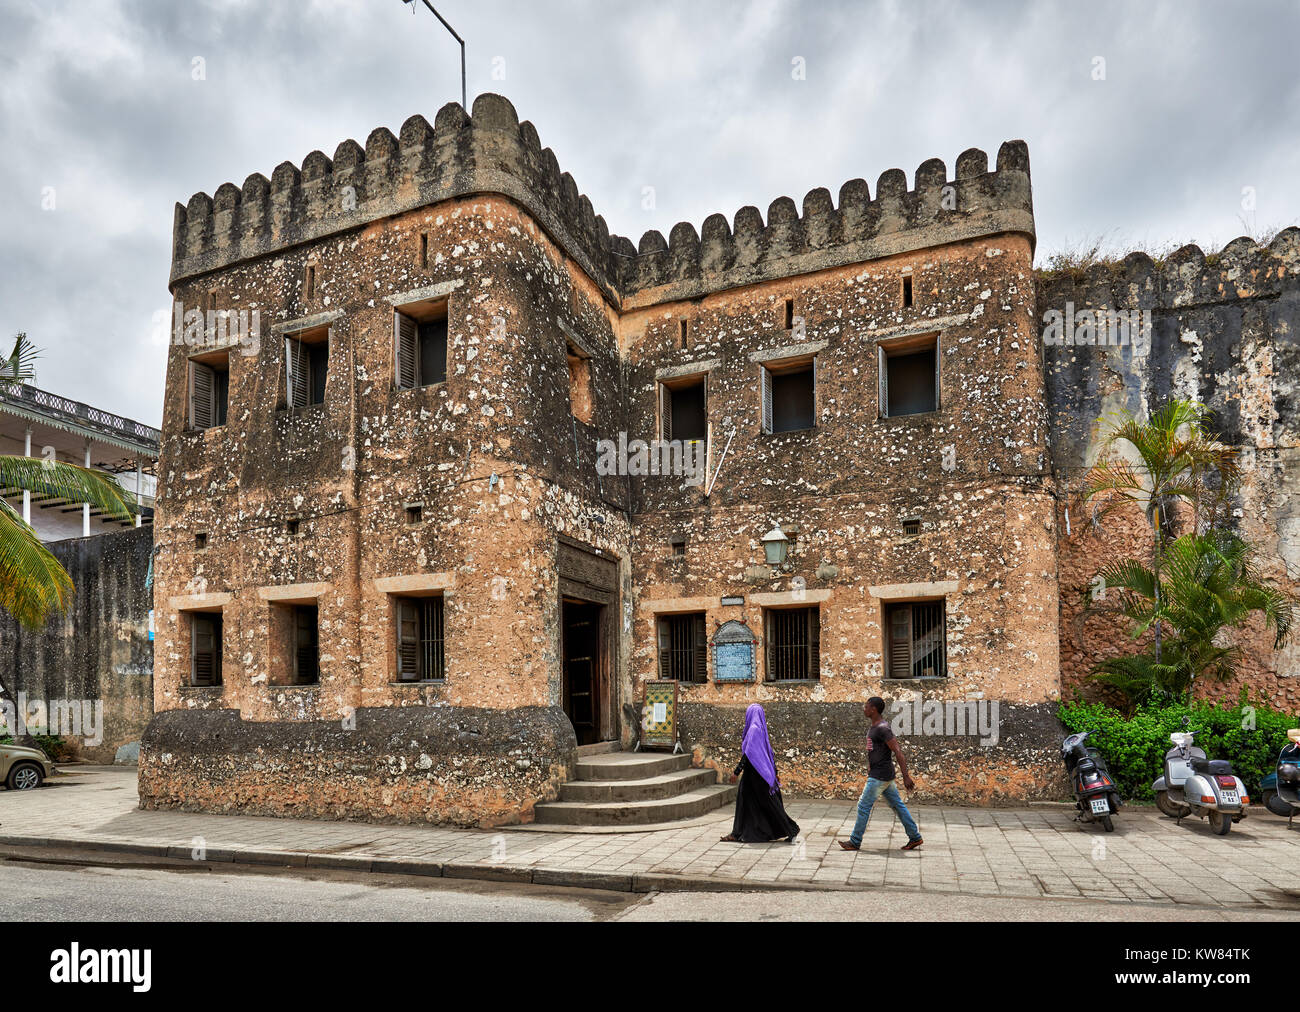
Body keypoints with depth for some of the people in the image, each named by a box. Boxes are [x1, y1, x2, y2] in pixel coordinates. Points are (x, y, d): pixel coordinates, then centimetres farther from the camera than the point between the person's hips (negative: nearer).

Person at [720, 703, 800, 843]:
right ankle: (738, 833, 14)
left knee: (768, 802, -2)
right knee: (744, 800, 11)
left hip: (755, 772, -10)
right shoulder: (760, 729, 11)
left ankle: (791, 830, 6)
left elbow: (748, 754, -23)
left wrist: (736, 772, -21)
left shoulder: (754, 729, -17)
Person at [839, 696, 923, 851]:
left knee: (864, 806, -3)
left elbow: (898, 752, -21)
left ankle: (855, 841, 6)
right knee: (897, 805, 13)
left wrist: (905, 777, -23)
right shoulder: (873, 727, 12)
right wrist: (869, 770, 24)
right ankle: (915, 837, 19)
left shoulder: (883, 728, -19)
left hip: (880, 776, -10)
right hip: (876, 774, 10)